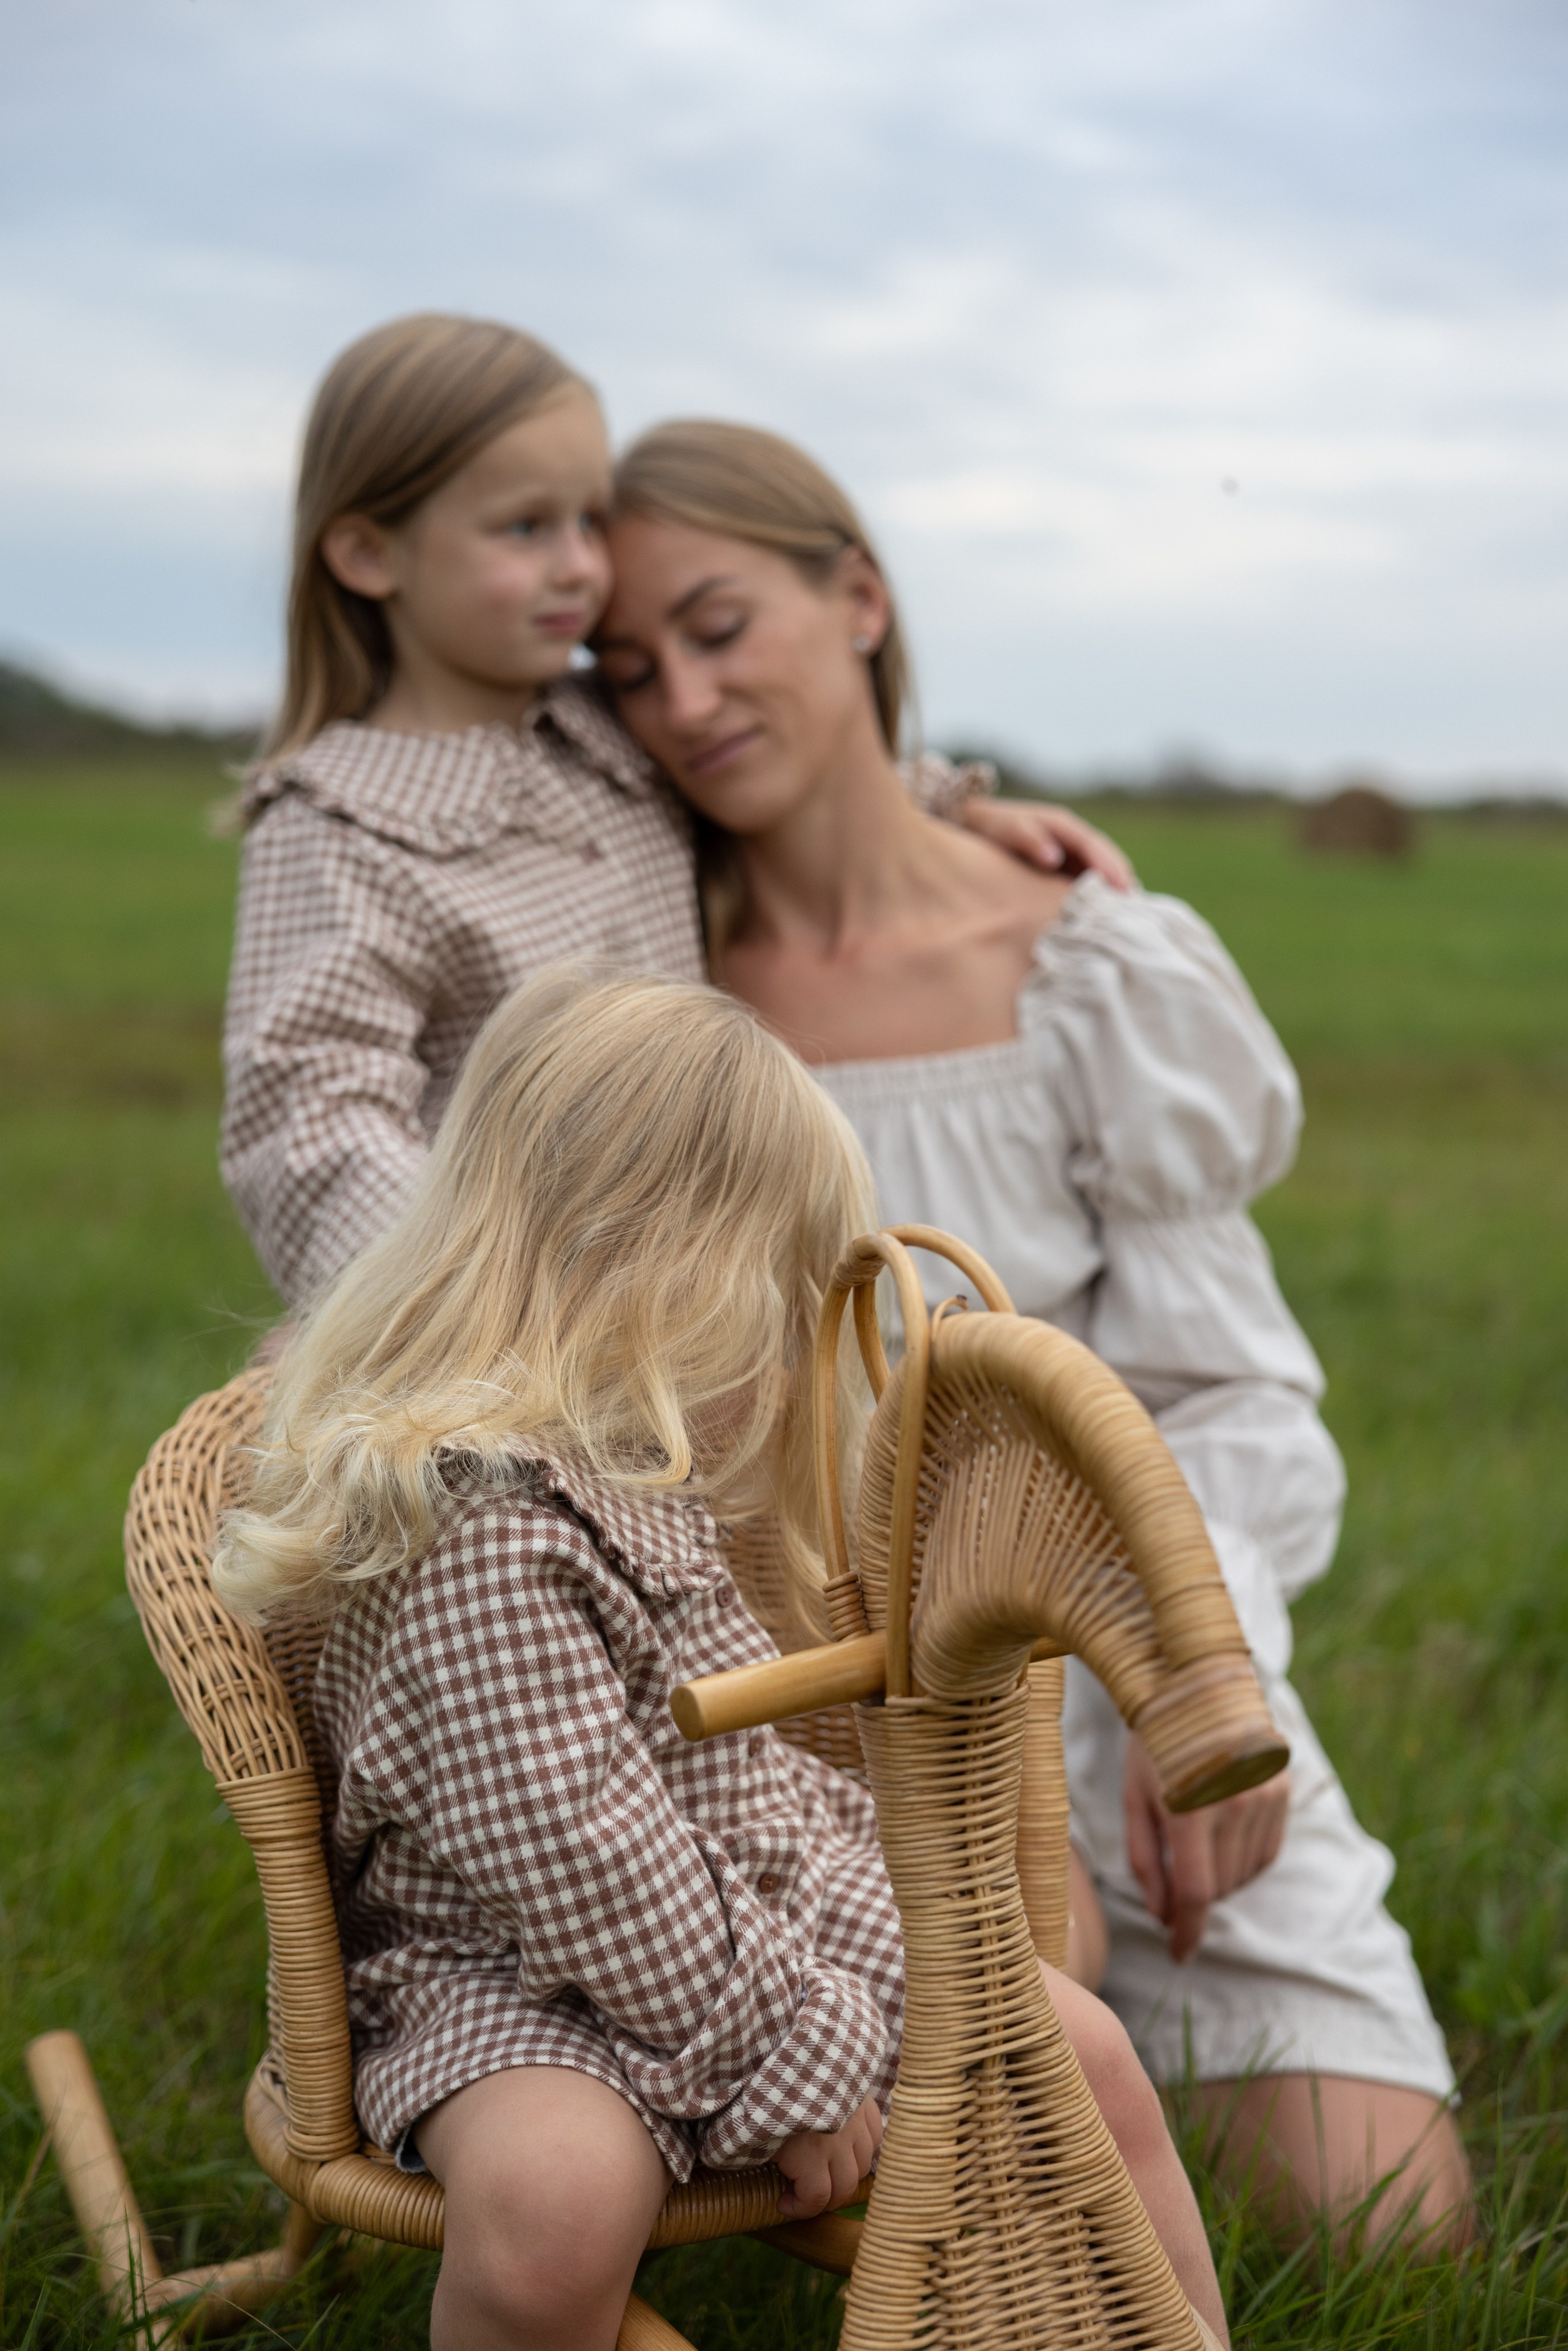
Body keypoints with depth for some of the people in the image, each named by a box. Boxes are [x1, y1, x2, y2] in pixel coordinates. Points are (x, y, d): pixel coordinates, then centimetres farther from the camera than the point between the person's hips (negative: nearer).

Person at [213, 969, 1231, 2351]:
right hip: (521, 1985, -9)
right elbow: (576, 1854, -29)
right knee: (556, 2191, -38)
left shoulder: (623, 1471, 7)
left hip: (780, 1911, 9)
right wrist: (797, 2058, -22)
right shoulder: (486, 1526, -26)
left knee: (1082, 2050, 4)